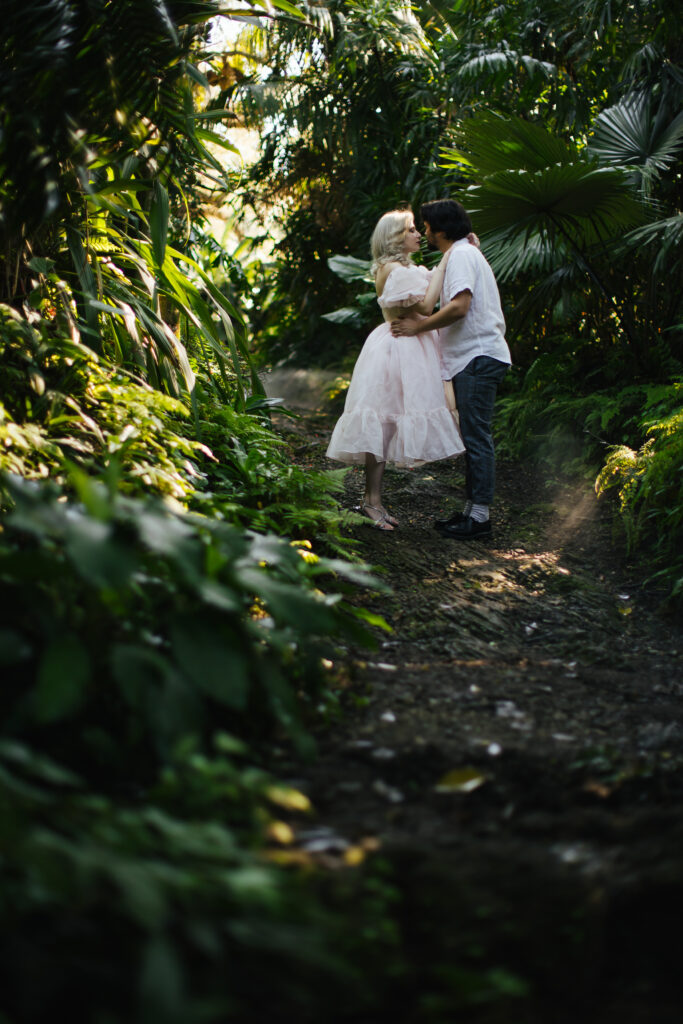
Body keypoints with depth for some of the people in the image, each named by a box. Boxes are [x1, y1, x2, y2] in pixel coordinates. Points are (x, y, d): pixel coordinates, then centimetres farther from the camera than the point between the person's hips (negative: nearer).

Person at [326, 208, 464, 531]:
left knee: (386, 424, 8)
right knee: (382, 422, -9)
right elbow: (425, 305, -20)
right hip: (396, 350, -10)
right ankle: (372, 500, -7)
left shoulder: (407, 268, 20)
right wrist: (445, 262, -13)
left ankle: (372, 498, 9)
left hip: (408, 348, 10)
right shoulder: (393, 269, -12)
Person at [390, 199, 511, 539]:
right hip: (472, 357, 11)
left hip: (478, 357, -11)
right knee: (472, 436, 13)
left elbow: (459, 307, -23)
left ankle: (479, 516, -9)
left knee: (476, 436, -10)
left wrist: (418, 326, -14)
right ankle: (471, 508, 18)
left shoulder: (461, 256, -11)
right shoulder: (465, 253, 22)